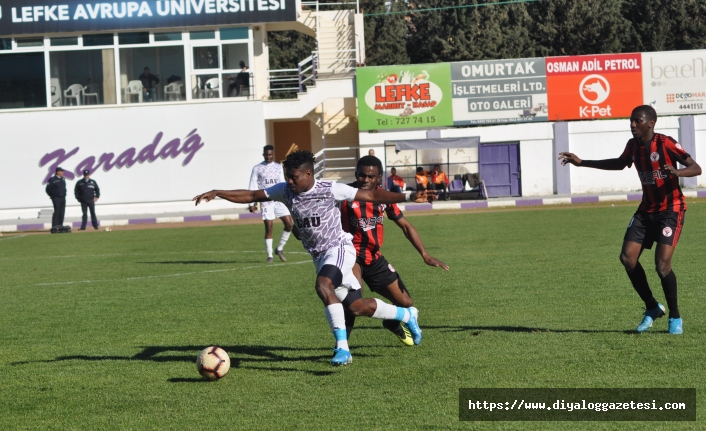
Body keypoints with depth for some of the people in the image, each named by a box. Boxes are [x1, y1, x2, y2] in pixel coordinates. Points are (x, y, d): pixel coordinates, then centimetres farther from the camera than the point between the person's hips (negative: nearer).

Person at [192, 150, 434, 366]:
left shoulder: (330, 190, -16)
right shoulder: (285, 191, -3)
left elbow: (371, 195, -12)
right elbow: (251, 196, 1)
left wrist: (408, 197, -18)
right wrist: (217, 193, -9)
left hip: (339, 248, -6)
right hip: (318, 256, 6)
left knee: (323, 285, -34)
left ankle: (342, 347, -33)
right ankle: (407, 315, 34)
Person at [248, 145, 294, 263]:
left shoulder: (278, 167, 13)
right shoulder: (257, 168, 3)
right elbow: (252, 187, 1)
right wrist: (251, 203, -5)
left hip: (279, 200, 3)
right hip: (266, 201, -3)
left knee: (289, 223, -7)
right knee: (269, 227, -6)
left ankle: (280, 249, 11)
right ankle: (269, 255, 3)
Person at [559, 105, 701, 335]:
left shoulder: (665, 144, -18)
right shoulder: (633, 145, 2)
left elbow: (696, 168, -21)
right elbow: (620, 164, 24)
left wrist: (677, 172, -44)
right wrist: (582, 163, 21)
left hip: (670, 209, -7)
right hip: (646, 210, 7)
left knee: (662, 263, -17)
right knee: (627, 258, -4)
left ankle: (675, 317, 2)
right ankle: (652, 308, 14)